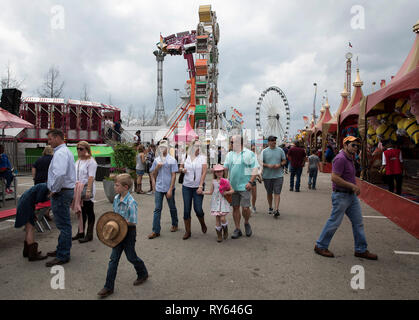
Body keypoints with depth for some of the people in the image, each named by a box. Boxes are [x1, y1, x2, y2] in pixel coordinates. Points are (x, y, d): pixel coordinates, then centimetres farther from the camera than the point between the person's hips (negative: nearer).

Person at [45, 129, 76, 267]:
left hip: (61, 193, -11)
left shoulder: (60, 153, -17)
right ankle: (61, 250, 32)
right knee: (63, 223, 19)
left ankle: (63, 256, 6)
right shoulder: (66, 151, 17)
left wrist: (54, 190, -19)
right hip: (66, 190, 11)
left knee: (63, 224, -3)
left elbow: (60, 174, -32)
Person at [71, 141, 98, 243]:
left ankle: (89, 235, 6)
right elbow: (75, 176, 20)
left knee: (89, 212, -1)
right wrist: (74, 188, 14)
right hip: (78, 189, 8)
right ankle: (80, 233, 23)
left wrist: (88, 190, -24)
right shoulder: (78, 161, 17)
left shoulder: (91, 161, -9)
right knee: (80, 211, 13)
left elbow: (91, 177, -17)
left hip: (86, 188, -8)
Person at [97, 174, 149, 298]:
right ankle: (109, 287, 18)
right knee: (113, 258, 8)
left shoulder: (131, 203, -25)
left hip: (128, 233, -7)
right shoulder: (116, 198, 0)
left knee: (131, 256, 12)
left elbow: (133, 222, -23)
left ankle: (143, 274, 39)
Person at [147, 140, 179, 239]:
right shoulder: (156, 160, 6)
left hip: (169, 188, -3)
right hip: (158, 188, 3)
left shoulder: (172, 160, -6)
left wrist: (170, 189, -15)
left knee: (172, 208, 13)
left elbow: (173, 175, -9)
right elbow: (153, 174, 11)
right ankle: (156, 231, 5)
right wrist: (157, 167, -10)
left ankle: (175, 225, 33)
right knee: (157, 209, 1)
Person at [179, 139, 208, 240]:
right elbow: (180, 167, 15)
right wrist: (182, 169, -10)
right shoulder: (185, 156, 4)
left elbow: (204, 172, -7)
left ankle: (203, 224, 28)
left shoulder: (202, 157, -2)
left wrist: (200, 186, -13)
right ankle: (187, 231, 17)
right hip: (186, 186, 2)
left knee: (198, 209, -4)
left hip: (198, 187, -2)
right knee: (186, 210, 3)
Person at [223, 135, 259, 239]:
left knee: (245, 208, -6)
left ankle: (246, 223, 24)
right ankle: (237, 229, 19)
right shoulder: (229, 154, 11)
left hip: (244, 186, -4)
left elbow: (255, 169, -5)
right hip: (233, 186, 4)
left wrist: (250, 182, -15)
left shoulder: (249, 154, -3)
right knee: (235, 207, 8)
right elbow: (225, 168, 12)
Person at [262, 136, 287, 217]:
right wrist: (268, 165, -16)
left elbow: (284, 161, 10)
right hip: (267, 176, 1)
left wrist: (279, 165, -10)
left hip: (278, 175, 0)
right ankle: (270, 207, 30)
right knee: (269, 193, 13)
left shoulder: (280, 150, 5)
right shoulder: (264, 151, 1)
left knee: (277, 193, -8)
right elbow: (260, 163, 1)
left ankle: (276, 209, -11)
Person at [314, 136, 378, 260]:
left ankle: (361, 250, 22)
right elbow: (335, 178, -25)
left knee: (358, 223, 11)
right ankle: (320, 246, 13)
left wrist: (354, 188, 12)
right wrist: (353, 186, -20)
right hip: (341, 195, -10)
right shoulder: (340, 158, -17)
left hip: (352, 195, 10)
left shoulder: (350, 158, 14)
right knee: (334, 222, -1)